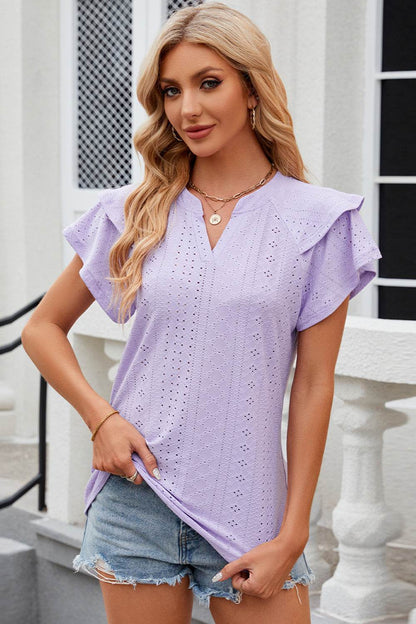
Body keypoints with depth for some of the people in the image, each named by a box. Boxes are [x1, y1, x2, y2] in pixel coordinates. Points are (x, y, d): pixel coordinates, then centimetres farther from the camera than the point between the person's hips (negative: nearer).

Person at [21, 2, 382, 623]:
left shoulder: (317, 221, -2)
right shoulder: (133, 212, 4)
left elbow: (313, 384, -3)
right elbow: (42, 328, 12)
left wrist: (292, 535, -5)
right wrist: (100, 415, -5)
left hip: (247, 508, -1)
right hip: (137, 497, 2)